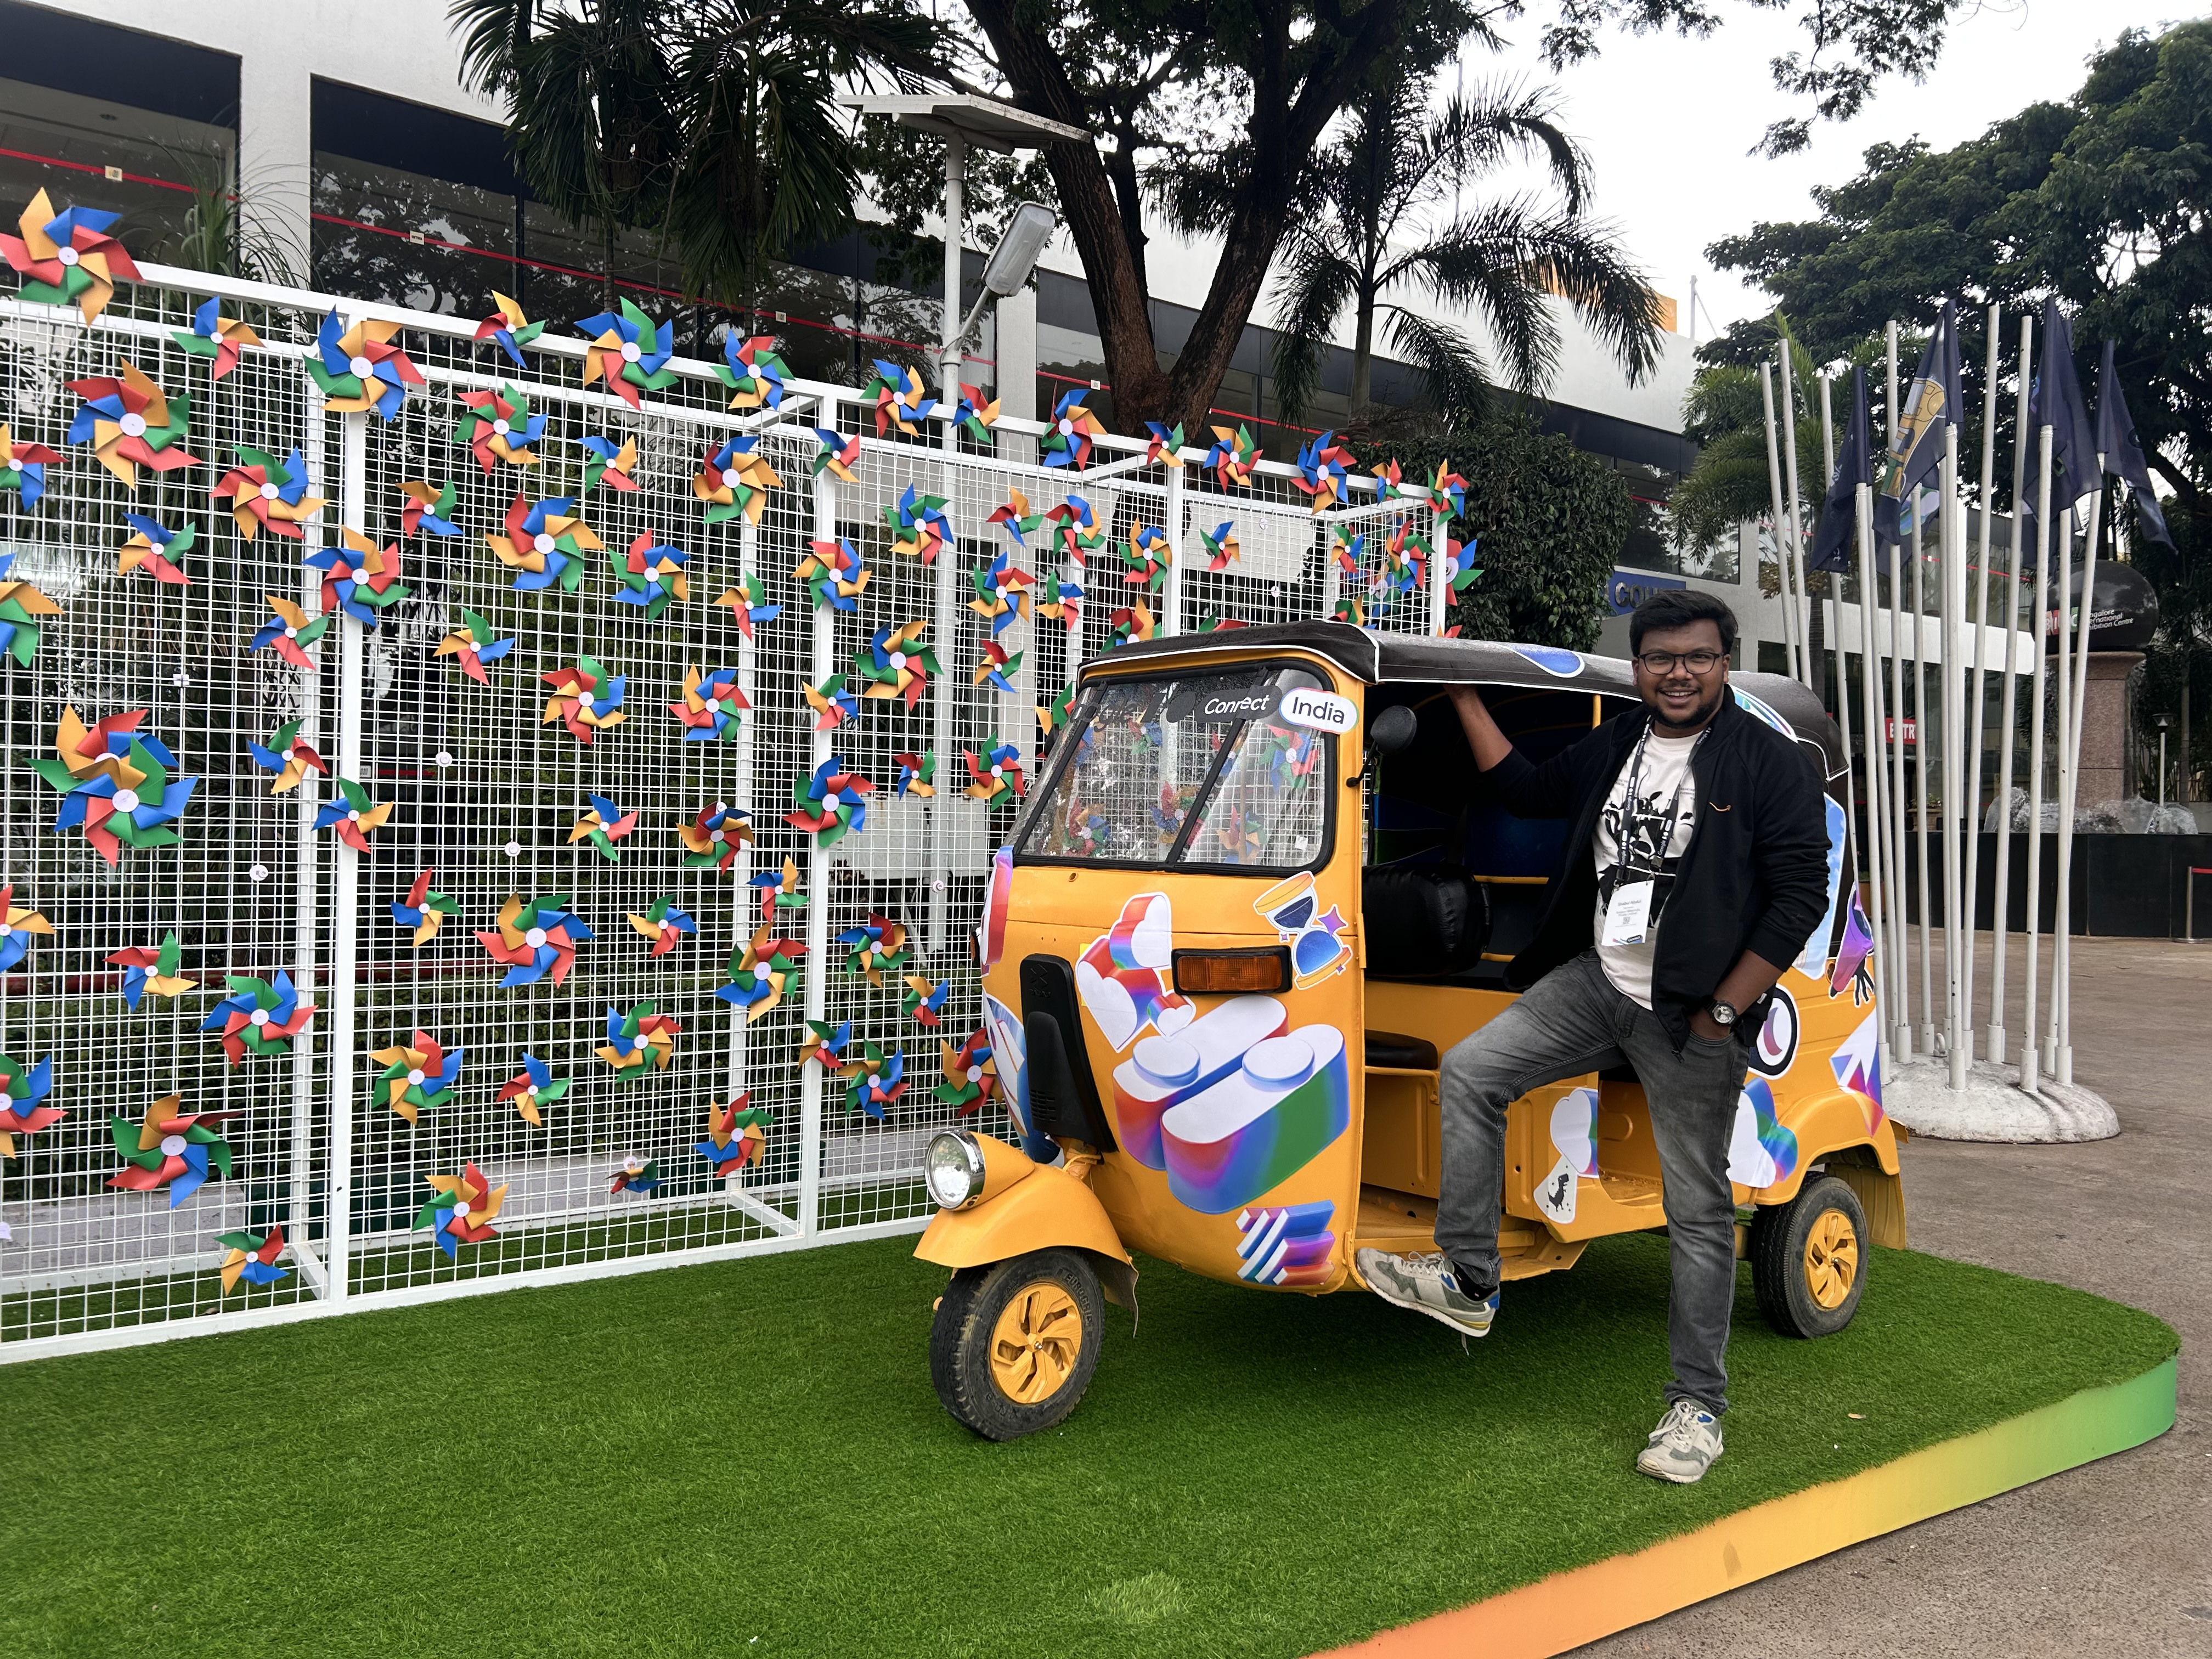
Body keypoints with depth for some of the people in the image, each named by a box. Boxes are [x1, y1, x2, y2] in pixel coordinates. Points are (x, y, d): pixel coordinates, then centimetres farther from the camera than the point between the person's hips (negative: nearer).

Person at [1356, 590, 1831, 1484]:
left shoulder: (1771, 764, -8)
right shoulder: (1614, 748, 10)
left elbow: (1801, 895, -11)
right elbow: (1524, 790, 24)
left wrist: (1724, 1011, -15)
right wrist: (1466, 696, 21)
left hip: (1692, 1015, -6)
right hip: (1596, 981, 6)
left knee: (1698, 1209, 1)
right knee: (1470, 1072, -3)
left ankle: (1698, 1405, 15)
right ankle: (1467, 1282, 7)